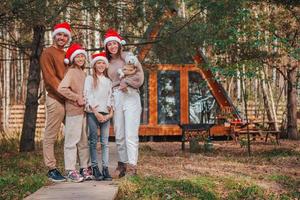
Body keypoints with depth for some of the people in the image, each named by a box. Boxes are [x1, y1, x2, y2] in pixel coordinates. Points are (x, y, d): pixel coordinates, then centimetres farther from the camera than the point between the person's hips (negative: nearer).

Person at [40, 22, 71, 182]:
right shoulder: (48, 53, -1)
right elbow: (50, 78, -11)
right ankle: (52, 169, 3)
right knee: (50, 136, -1)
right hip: (56, 99, -7)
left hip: (69, 100, 7)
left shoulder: (67, 55, 20)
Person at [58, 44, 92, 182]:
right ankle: (70, 171, 1)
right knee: (72, 140, -4)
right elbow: (61, 88, -23)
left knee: (84, 141, 13)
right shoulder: (71, 72, -9)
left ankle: (84, 168, 22)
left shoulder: (82, 72, 14)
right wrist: (77, 98, -17)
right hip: (73, 110, -8)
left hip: (83, 110, 8)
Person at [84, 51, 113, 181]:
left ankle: (105, 168, -3)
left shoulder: (108, 81, 16)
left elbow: (110, 98, 10)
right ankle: (95, 168, -1)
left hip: (105, 114, 3)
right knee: (93, 141, -3)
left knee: (105, 142, -2)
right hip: (92, 113, -3)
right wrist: (96, 113, -10)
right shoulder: (89, 79, 6)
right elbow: (88, 97, -2)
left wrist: (111, 112, -5)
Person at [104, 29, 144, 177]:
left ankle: (132, 166, -10)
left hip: (130, 96, -5)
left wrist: (126, 82, -12)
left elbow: (139, 75, -3)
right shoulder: (108, 62, 17)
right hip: (115, 98, 5)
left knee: (131, 134, -10)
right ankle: (122, 163, 14)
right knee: (119, 135, 5)